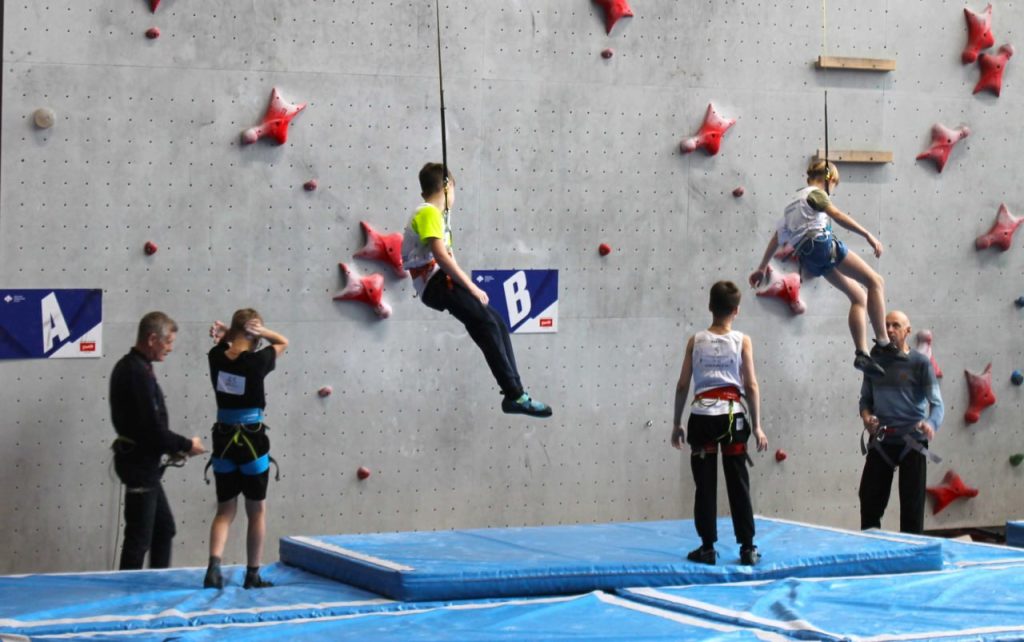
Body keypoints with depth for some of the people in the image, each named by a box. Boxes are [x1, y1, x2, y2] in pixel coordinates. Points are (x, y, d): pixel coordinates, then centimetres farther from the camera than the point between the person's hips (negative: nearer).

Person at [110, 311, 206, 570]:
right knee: (139, 538, -3)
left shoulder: (129, 367, 11)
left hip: (142, 463, 11)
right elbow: (153, 429, -23)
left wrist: (174, 447, 10)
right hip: (140, 464, -11)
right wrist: (187, 445, -9)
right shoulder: (138, 373, -20)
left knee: (164, 527, 19)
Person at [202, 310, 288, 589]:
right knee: (257, 511, 11)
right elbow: (283, 342, 4)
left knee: (225, 510, 11)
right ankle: (252, 575, 15)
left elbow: (224, 346, 21)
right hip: (252, 441, -4)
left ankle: (214, 565, -11)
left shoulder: (216, 358, -4)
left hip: (223, 441, 4)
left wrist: (225, 333, -1)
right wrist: (259, 330, -11)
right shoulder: (257, 361, -14)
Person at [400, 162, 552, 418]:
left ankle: (515, 391, 0)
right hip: (435, 283, -10)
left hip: (443, 282, 10)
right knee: (487, 324, -21)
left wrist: (470, 287, 4)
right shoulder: (429, 213, -7)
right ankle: (515, 395, -23)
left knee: (498, 323, 3)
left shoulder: (433, 215, 24)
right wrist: (472, 287, -16)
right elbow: (441, 257, -18)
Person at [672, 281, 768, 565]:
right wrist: (757, 426, 4)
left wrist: (676, 423, 13)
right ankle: (747, 548, 7)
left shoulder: (696, 340, 4)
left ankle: (708, 547, 7)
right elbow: (751, 386, -1)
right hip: (732, 415, -1)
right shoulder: (742, 341, 1)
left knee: (705, 484, 6)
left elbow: (683, 385, 5)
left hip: (702, 416, 1)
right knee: (738, 483, 5)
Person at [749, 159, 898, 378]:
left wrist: (762, 268, 31)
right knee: (875, 282, -7)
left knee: (858, 297, 11)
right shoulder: (815, 193, 4)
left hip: (808, 256, 8)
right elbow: (838, 216, -12)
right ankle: (882, 342, -18)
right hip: (822, 242, -8)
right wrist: (868, 235, -18)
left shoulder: (795, 202, 29)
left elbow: (777, 237, 29)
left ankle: (862, 354, 0)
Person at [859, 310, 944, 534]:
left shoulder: (920, 363, -6)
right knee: (869, 499, 5)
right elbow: (866, 398, 15)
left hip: (912, 442, -3)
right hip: (881, 442, 4)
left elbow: (936, 403, -12)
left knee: (912, 506, 2)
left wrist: (930, 424, -33)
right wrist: (866, 415, -9)